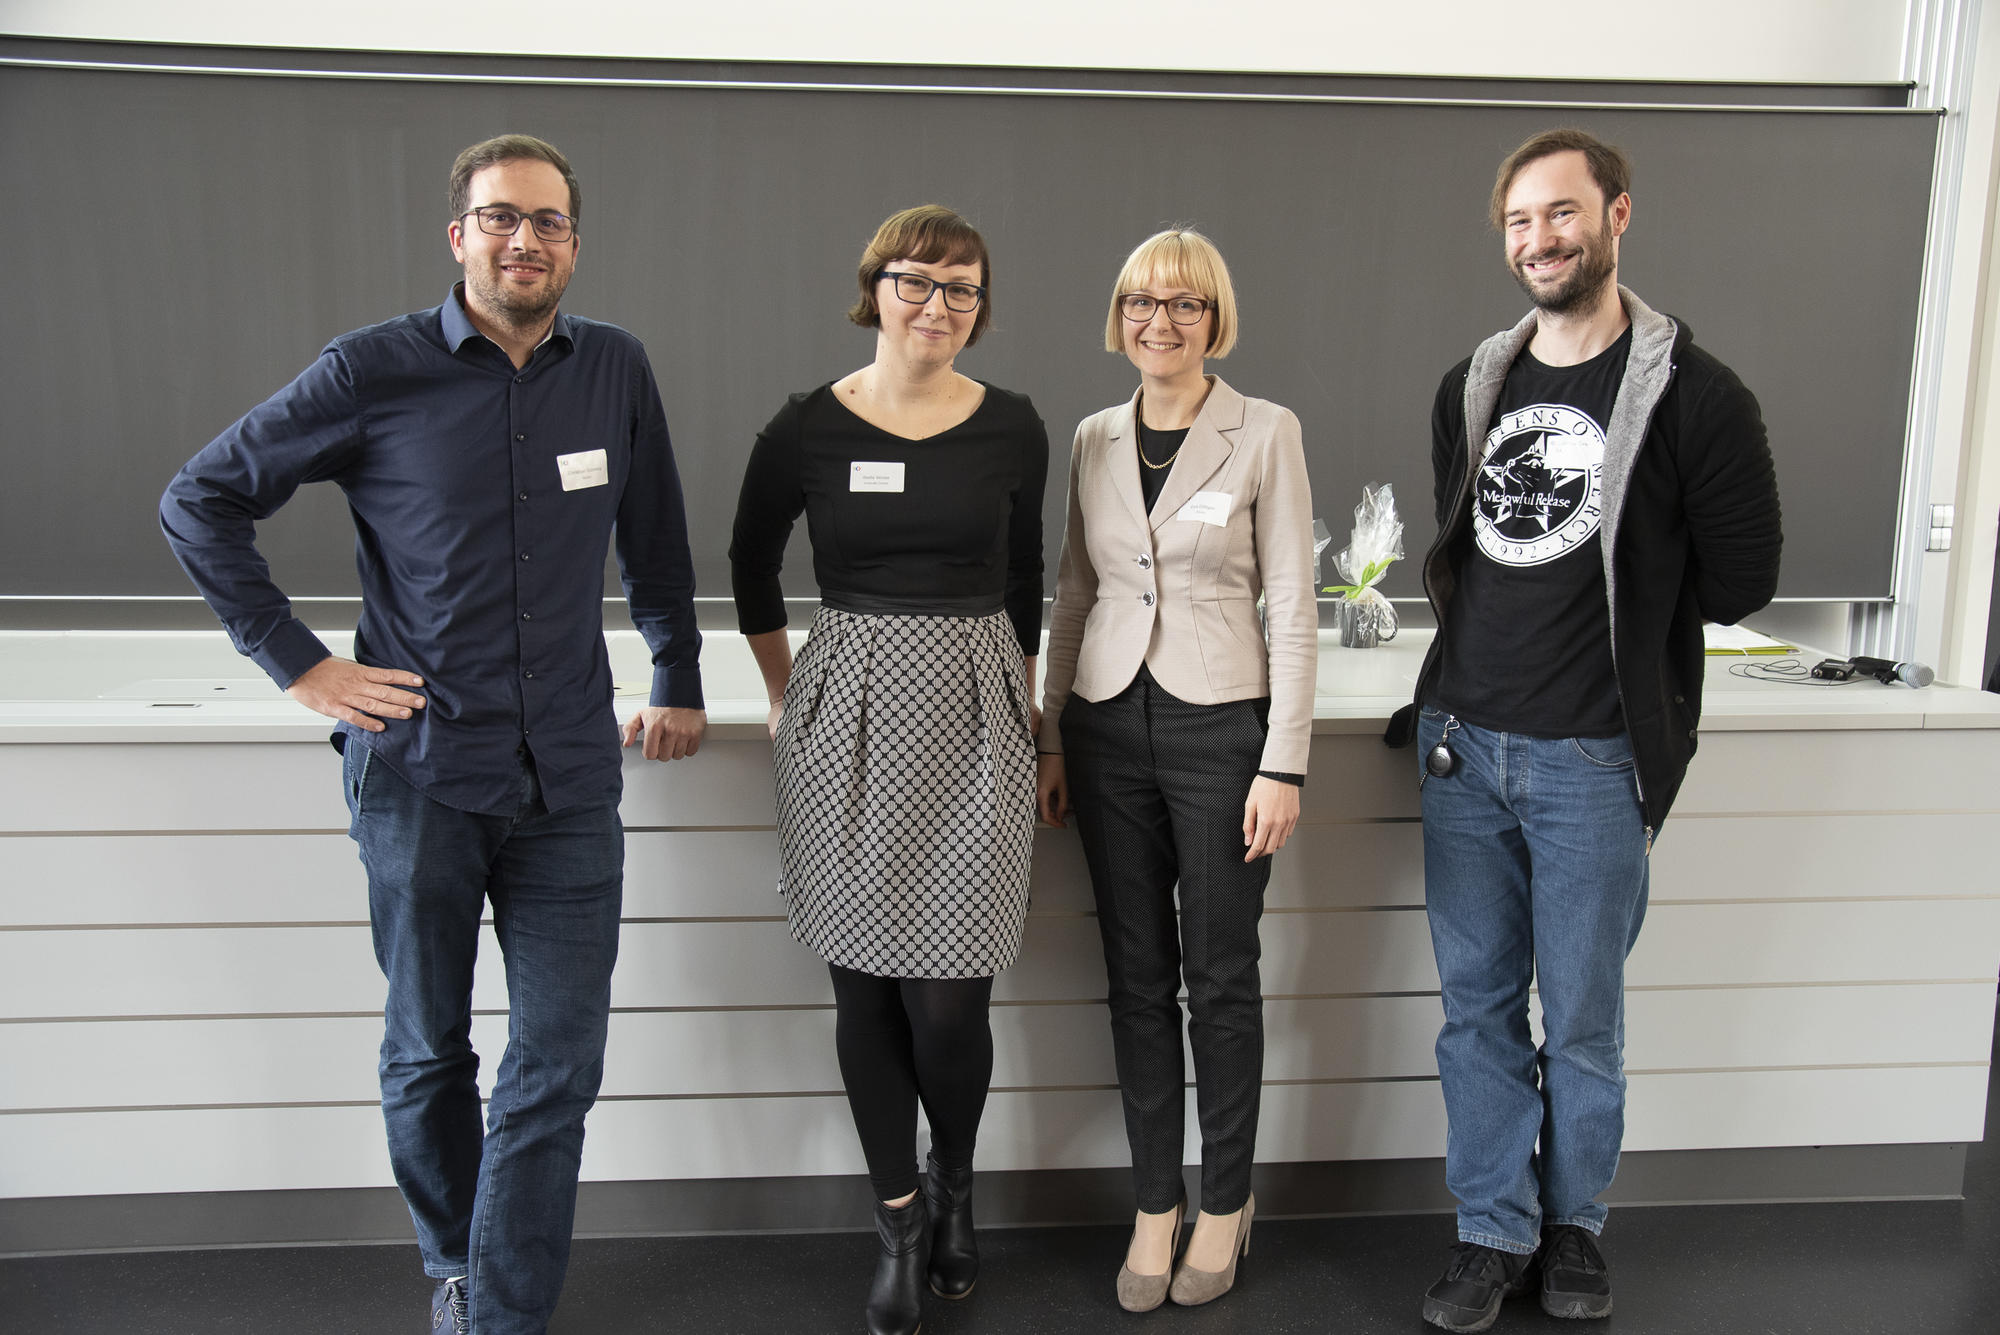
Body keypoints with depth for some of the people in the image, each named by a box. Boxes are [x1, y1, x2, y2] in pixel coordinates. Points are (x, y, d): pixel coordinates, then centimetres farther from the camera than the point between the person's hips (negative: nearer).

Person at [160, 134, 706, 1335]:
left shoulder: (616, 369, 3)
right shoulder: (373, 372, -5)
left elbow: (656, 537, 16)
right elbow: (199, 501, 2)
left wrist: (679, 681, 17)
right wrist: (298, 661, -4)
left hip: (569, 777, 2)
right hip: (418, 771, -1)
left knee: (559, 1063, 1)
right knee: (427, 1051, 14)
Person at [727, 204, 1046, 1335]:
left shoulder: (1012, 428, 3)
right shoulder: (809, 429, -1)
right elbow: (754, 570, 14)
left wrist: (1027, 717, 17)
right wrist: (786, 691, 15)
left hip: (973, 714, 0)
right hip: (849, 720, 0)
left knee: (949, 997, -3)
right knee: (866, 984, 5)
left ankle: (957, 1186, 27)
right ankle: (902, 1221, 24)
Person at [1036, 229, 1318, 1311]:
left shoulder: (1265, 434, -4)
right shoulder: (1093, 439, 8)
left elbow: (1293, 609, -6)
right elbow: (1074, 594, 13)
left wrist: (1283, 765, -10)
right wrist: (1051, 739, 10)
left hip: (1221, 725, -4)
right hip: (1111, 726, 4)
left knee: (1220, 978, 7)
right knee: (1137, 977, 10)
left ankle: (1224, 1203, 25)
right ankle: (1155, 1207, 23)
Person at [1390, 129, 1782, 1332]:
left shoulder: (1693, 395, -7)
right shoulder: (1473, 388, 9)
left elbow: (1740, 581, -2)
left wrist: (1611, 614, 4)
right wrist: (1472, 663, 12)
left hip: (1592, 757, -4)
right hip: (1462, 743, 5)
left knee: (1582, 1018, 9)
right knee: (1478, 1006, 11)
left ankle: (1575, 1224, 30)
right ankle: (1496, 1232, 26)